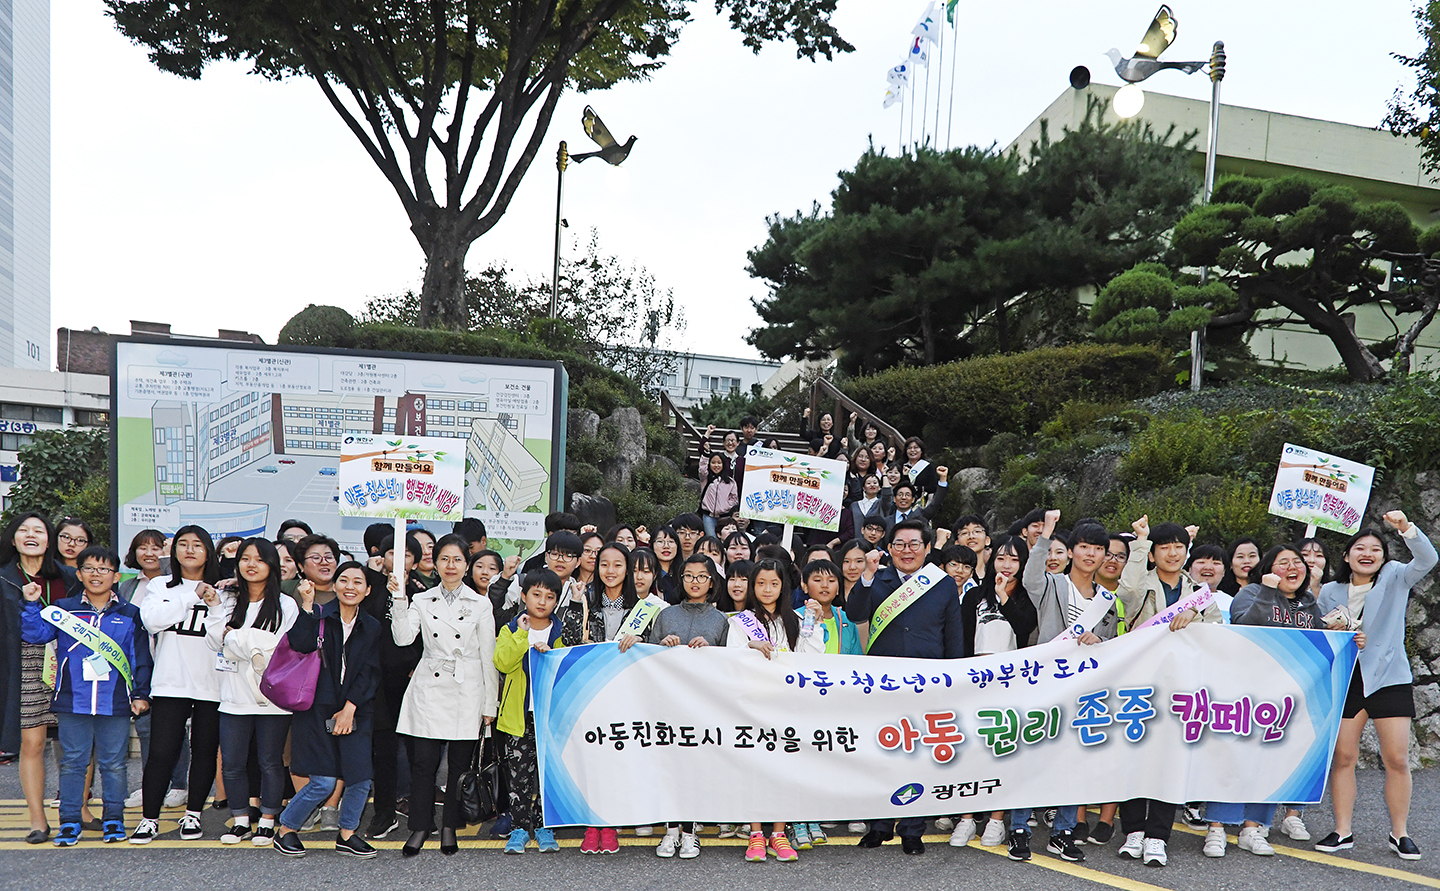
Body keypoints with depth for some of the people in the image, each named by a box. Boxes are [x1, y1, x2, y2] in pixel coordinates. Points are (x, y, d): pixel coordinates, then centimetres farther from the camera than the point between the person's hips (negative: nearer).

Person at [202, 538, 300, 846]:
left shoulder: (285, 605, -3)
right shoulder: (227, 599, 9)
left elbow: (281, 649, -13)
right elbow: (216, 642, 2)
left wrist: (236, 636, -9)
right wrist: (214, 607, -8)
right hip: (234, 696, 3)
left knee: (270, 762, 5)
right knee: (232, 763, 7)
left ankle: (267, 822, 18)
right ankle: (240, 821, 22)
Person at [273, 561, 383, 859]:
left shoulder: (372, 627, 8)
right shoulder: (319, 616, -1)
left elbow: (370, 673, 3)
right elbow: (301, 644, -20)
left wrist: (350, 708, -5)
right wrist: (307, 606, -22)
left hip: (356, 710, 4)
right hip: (318, 709, -3)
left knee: (361, 778, -2)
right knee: (323, 782, -7)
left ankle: (347, 834, 20)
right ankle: (286, 830, 16)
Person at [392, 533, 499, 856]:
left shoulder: (480, 604, 5)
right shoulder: (421, 601, 8)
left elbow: (489, 657, 5)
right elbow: (403, 638, -8)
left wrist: (490, 704, 2)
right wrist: (399, 599, -16)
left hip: (467, 692, 0)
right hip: (429, 689, 1)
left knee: (459, 763, 4)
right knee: (423, 761, -4)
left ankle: (449, 827, 18)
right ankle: (420, 826, 10)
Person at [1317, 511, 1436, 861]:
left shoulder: (1395, 578, 3)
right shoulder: (1330, 592, 9)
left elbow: (1426, 560, -16)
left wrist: (1406, 527, -31)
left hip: (1389, 678, -2)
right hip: (1344, 678, 2)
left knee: (1397, 759, -1)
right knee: (1343, 757, 0)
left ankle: (1400, 833, 11)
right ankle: (1342, 832, 7)